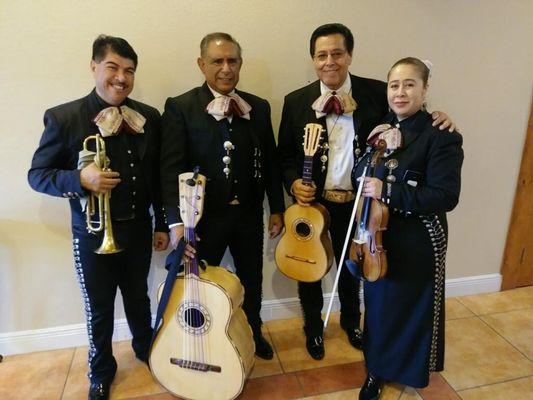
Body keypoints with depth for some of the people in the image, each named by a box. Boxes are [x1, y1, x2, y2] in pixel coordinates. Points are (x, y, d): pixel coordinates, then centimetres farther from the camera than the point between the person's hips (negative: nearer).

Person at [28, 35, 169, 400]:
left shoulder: (149, 117, -2)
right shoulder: (63, 118, -12)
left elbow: (158, 175, 4)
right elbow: (37, 174, -7)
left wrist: (162, 224, 6)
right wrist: (80, 179, -27)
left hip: (138, 230, 3)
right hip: (93, 235, -2)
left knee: (139, 298, 22)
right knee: (99, 310, 15)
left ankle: (145, 349, 49)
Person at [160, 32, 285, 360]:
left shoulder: (259, 107, 4)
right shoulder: (181, 107, -9)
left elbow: (270, 162, 6)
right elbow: (171, 168, -16)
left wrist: (277, 209, 5)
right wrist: (177, 221, -23)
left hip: (249, 213, 4)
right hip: (204, 215, -3)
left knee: (252, 280, 21)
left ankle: (253, 333, 48)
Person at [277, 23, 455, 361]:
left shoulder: (377, 93, -6)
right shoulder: (296, 102, -5)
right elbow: (285, 154, 1)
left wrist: (435, 119, -16)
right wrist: (294, 183, -16)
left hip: (357, 203, 1)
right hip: (312, 201, 0)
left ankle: (351, 320, 51)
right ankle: (313, 327, 44)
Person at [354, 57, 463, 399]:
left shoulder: (442, 135, -14)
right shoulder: (382, 127, 5)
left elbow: (446, 196, -22)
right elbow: (360, 177, 1)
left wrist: (387, 192, -26)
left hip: (418, 241, -5)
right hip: (378, 234, 5)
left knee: (413, 307, 13)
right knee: (378, 304, 17)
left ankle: (413, 370, 41)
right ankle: (377, 370, 40)